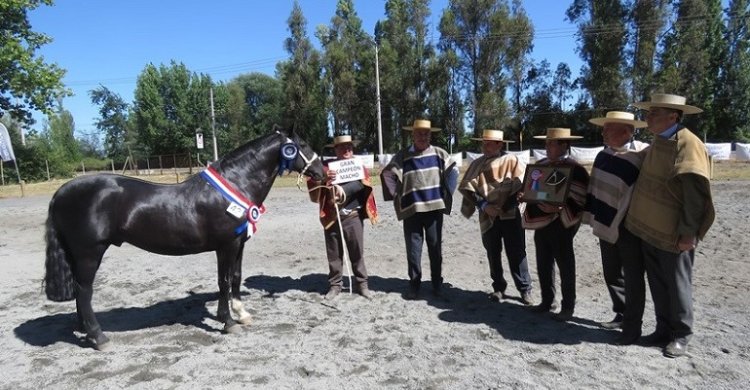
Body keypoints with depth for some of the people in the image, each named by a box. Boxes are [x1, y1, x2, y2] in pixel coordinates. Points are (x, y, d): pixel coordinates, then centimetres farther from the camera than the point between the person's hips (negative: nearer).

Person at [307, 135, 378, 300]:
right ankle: (335, 285, 23)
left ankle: (362, 284, 19)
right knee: (334, 253, 9)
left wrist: (343, 190, -28)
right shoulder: (327, 166, 7)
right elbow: (311, 183, -4)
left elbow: (362, 182, -13)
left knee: (357, 252, 6)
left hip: (353, 216, 0)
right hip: (331, 216, 1)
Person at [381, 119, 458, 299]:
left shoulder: (439, 154, 3)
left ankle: (437, 283, 23)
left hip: (434, 208, 1)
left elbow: (453, 171, 15)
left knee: (435, 247, 9)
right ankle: (414, 284, 16)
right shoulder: (402, 156, -2)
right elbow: (387, 174, 1)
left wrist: (446, 193, 8)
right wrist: (398, 197, -1)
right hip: (412, 209, -1)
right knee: (413, 249, 3)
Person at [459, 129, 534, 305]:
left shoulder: (512, 161, -1)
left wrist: (507, 206, -10)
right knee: (493, 254, 10)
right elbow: (467, 189, 0)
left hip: (510, 214, -3)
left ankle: (525, 289, 10)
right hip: (488, 216, 3)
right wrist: (484, 205, -13)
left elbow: (522, 184, -5)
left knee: (516, 253, -1)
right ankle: (498, 288, 22)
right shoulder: (476, 164, 6)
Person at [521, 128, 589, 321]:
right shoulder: (540, 164, 10)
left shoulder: (574, 168, -10)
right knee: (543, 264, 15)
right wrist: (524, 194, 2)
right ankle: (547, 301, 29)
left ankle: (568, 307, 18)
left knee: (565, 265, 5)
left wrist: (559, 208, -28)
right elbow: (532, 187, 22)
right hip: (540, 221, 7)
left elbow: (579, 199, -14)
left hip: (560, 224, -7)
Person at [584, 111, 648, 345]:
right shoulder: (604, 154, 3)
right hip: (607, 226, 7)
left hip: (630, 229, -7)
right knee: (611, 274, 17)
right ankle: (621, 315, 33)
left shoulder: (639, 158, -19)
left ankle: (633, 326, 17)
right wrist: (595, 218, 10)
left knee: (632, 278, 5)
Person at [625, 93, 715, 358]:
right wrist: (643, 220, 18)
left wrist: (688, 233, -21)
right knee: (658, 284, 15)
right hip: (649, 229, 8)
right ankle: (664, 329, 28)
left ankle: (681, 335, 22)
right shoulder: (658, 142, 10)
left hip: (673, 234, -8)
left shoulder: (688, 145, -16)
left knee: (677, 285, 7)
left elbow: (696, 194, -20)